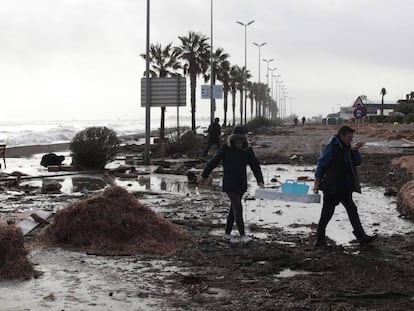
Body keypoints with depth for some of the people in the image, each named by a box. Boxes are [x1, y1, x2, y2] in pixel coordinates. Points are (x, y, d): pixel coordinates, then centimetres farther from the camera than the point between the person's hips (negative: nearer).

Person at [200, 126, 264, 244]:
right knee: (238, 208, -13)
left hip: (241, 184, 4)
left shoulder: (248, 150, -1)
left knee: (234, 208, 11)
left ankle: (227, 234, 22)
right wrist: (204, 175, 8)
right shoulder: (225, 148, -9)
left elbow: (255, 166, -2)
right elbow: (213, 161, 0)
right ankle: (243, 235, -13)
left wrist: (260, 181, -16)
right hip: (229, 184, -4)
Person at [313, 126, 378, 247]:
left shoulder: (346, 148, 12)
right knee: (327, 213, 2)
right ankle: (320, 239, 13)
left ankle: (362, 238, 5)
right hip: (332, 188, -8)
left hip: (344, 188, 8)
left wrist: (355, 150, -4)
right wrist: (317, 184, -17)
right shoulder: (331, 148, -14)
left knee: (352, 211, 5)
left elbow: (357, 162, 12)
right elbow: (321, 165, -15)